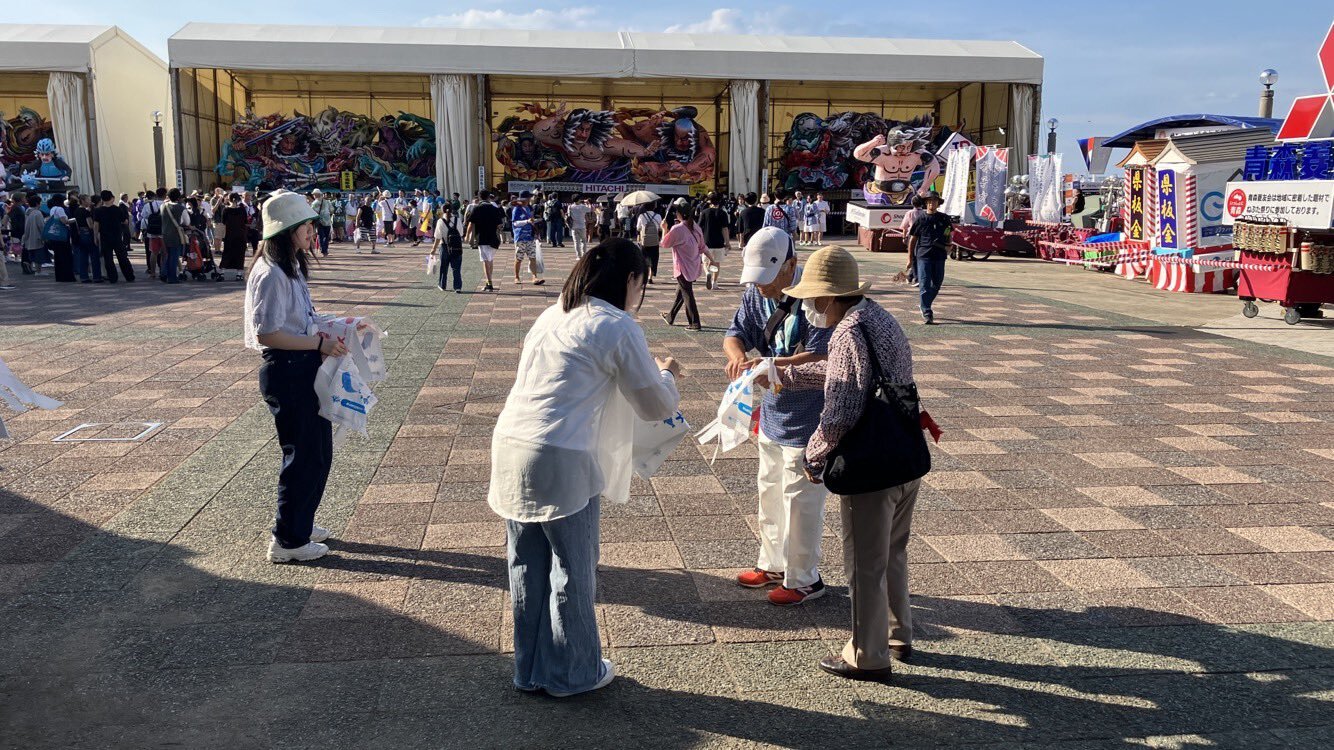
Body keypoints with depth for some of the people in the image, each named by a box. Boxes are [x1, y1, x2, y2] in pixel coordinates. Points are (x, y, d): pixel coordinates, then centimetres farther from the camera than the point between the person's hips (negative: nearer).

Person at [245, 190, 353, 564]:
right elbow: (266, 333, -24)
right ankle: (288, 540, 13)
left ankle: (300, 523, 34)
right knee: (303, 455, 0)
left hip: (305, 369, 10)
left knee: (318, 452, 18)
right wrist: (320, 344, -22)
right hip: (287, 372, -10)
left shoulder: (292, 267, 12)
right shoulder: (272, 274, -19)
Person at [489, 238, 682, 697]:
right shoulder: (619, 329, -7)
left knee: (527, 568, 18)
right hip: (561, 462, -7)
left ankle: (530, 669, 32)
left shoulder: (551, 317, 15)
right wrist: (667, 375, 20)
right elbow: (656, 406, -1)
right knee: (572, 572, 10)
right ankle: (572, 673, 25)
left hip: (510, 448, 7)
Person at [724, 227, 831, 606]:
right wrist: (739, 356, -25)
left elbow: (819, 358, -27)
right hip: (773, 413, 8)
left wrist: (769, 365, -39)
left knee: (799, 500, 3)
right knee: (770, 493, 21)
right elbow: (735, 333, -1)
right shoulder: (756, 293, -1)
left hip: (807, 419, -8)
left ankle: (804, 579, 20)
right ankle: (773, 564, 39)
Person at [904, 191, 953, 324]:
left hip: (939, 256, 3)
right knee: (925, 284, -8)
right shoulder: (920, 220, 2)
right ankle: (926, 313, -8)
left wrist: (949, 245, 5)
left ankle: (925, 306, 32)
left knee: (936, 284, 11)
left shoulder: (944, 219, 9)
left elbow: (949, 234, 25)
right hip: (923, 255, -3)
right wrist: (910, 259, 5)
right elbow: (912, 240, 6)